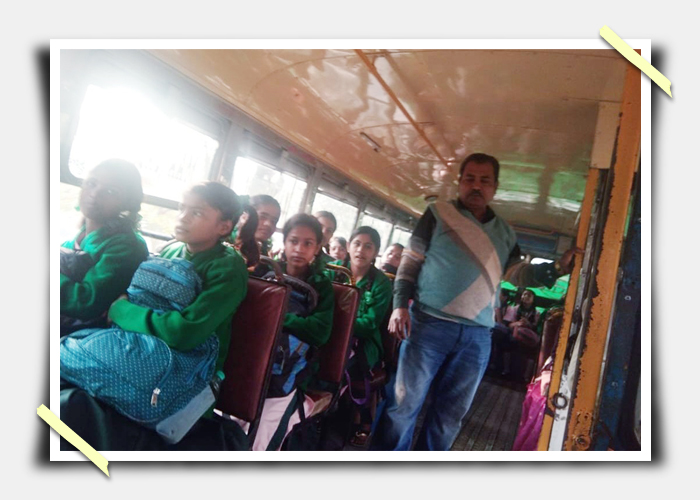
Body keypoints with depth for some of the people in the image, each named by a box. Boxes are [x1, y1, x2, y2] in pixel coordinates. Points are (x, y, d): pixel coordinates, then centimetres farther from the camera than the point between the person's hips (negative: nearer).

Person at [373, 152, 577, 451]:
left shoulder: (505, 232, 14)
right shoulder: (439, 213, 1)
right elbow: (410, 260, -2)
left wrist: (558, 268, 1)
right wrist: (401, 304, -12)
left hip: (477, 336, 4)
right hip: (429, 324, -4)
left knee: (450, 414, 14)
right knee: (404, 405, 3)